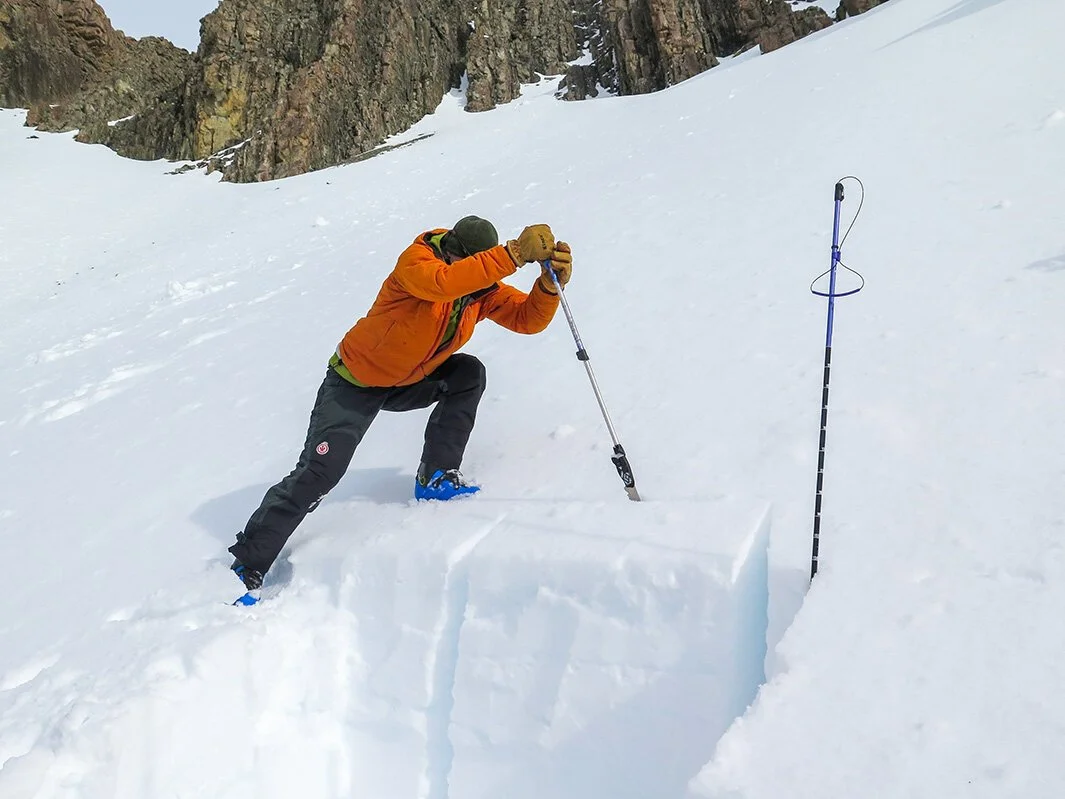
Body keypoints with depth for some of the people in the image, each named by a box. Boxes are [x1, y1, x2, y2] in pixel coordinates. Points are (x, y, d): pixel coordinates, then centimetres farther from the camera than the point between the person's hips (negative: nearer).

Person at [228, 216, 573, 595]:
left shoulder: (482, 288, -10)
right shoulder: (416, 260, -27)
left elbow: (528, 318, -15)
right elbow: (442, 282, -50)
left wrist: (550, 284, -35)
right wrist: (515, 253, -54)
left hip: (410, 382, 6)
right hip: (355, 383, -6)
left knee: (470, 374, -14)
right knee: (319, 472, -14)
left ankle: (436, 476, -4)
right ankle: (247, 566, -2)